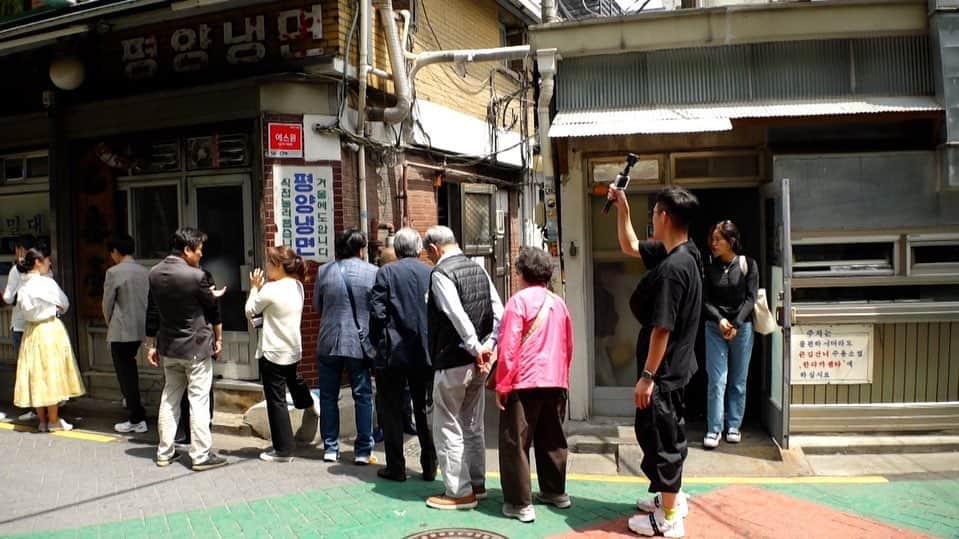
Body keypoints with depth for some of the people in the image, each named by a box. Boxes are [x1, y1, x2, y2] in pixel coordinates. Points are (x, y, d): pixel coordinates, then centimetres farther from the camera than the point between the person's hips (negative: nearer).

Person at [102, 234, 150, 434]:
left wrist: (109, 324, 12)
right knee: (130, 370, 21)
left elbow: (107, 303, -5)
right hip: (141, 329, 6)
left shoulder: (114, 272, -12)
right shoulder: (145, 272, 4)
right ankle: (135, 412, 26)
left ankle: (136, 420, 6)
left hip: (121, 331, -6)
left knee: (126, 374, 3)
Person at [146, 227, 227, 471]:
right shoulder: (195, 276, -20)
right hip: (196, 347, -7)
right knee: (199, 400, 0)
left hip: (168, 348, 7)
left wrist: (151, 345, 15)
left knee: (169, 398, 16)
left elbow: (152, 312, 7)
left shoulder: (155, 273, 1)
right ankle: (201, 455, 5)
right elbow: (210, 305, -4)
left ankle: (165, 452, 24)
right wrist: (215, 294, 19)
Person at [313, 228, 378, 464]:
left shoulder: (324, 271, -1)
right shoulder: (373, 272, -6)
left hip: (329, 343, 2)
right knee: (363, 396, 7)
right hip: (360, 343, -1)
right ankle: (363, 450, 8)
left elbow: (316, 306, 9)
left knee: (329, 396, 12)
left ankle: (330, 448, 16)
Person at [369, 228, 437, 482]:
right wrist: (432, 344, 12)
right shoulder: (431, 273, 0)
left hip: (393, 353, -3)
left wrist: (378, 342, 4)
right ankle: (429, 467, 17)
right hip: (425, 353, 3)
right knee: (425, 411, 13)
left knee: (393, 412, 8)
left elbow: (377, 312, -10)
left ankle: (396, 468, 14)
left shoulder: (386, 272, -7)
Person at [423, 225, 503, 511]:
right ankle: (477, 484, 28)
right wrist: (488, 346, 0)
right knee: (473, 425, 18)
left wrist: (475, 348, -17)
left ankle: (459, 493, 8)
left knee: (447, 427, 3)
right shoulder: (478, 268, 9)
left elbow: (457, 316, -24)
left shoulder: (440, 273, -14)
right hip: (477, 360, 8)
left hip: (452, 361, -8)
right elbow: (499, 312, 3)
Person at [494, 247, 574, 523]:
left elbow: (508, 348, -13)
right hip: (555, 382, 7)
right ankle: (555, 492, 28)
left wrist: (502, 386, -8)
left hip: (524, 383, -7)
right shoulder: (559, 302, 9)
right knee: (552, 440, 18)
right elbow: (568, 346, 15)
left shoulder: (519, 301, -10)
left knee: (515, 443, 1)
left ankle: (520, 503, 2)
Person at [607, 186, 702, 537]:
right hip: (674, 366, 10)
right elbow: (629, 247, 20)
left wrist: (647, 376, -21)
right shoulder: (680, 254, 4)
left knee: (659, 437, 2)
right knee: (667, 433, 22)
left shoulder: (672, 268, -27)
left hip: (663, 369, -10)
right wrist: (622, 208, 13)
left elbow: (662, 328, -26)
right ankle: (672, 496, 39)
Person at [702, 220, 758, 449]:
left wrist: (736, 324, -13)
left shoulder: (748, 265, -2)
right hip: (715, 328, 0)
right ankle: (714, 430, 3)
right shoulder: (709, 267, 0)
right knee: (717, 380, -3)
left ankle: (734, 426, 20)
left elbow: (750, 299, -4)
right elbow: (705, 300, 0)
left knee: (738, 381, 8)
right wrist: (720, 320, -15)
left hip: (742, 327, 0)